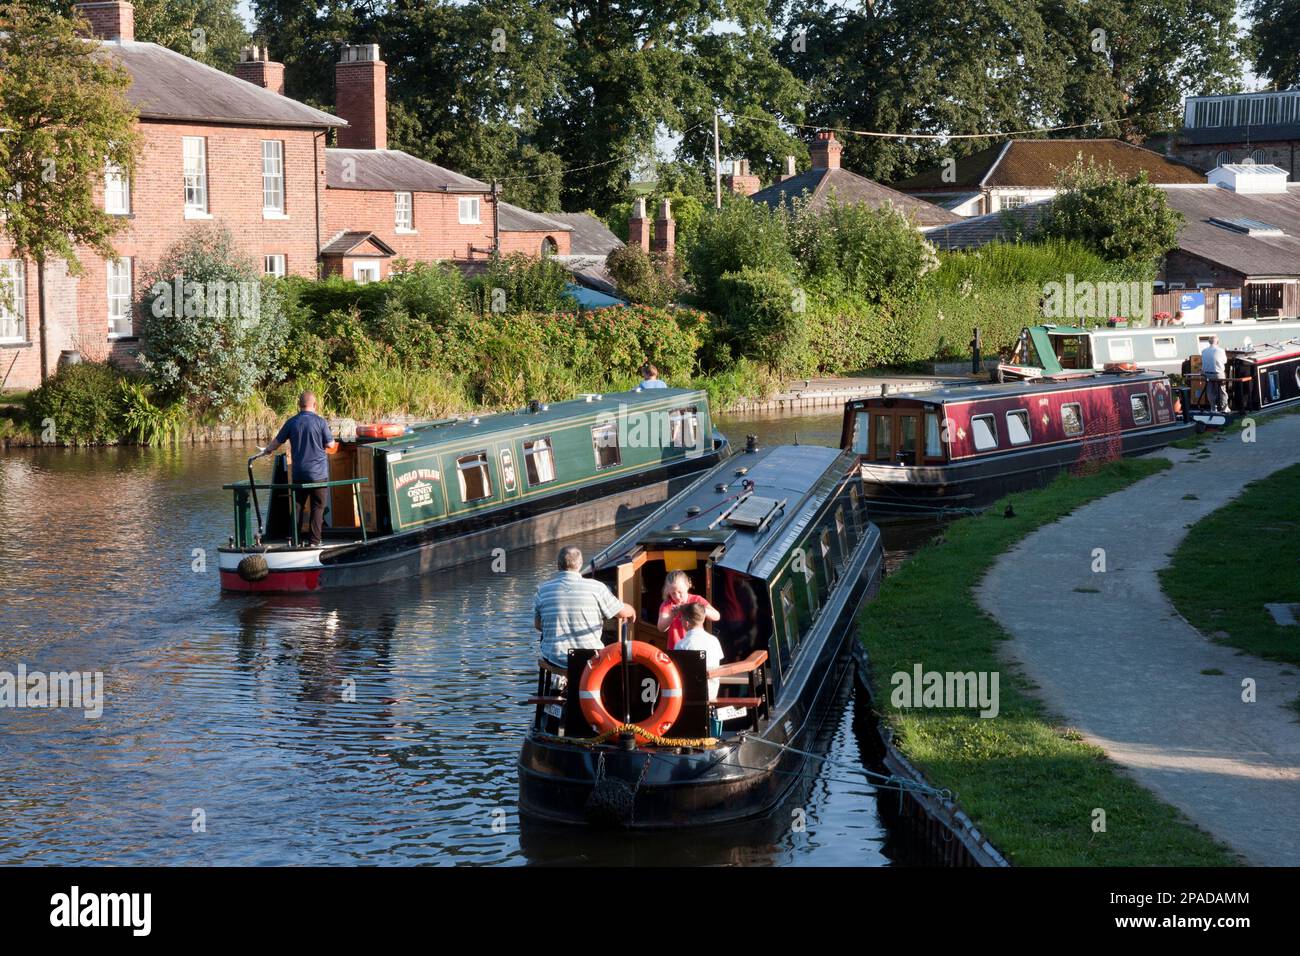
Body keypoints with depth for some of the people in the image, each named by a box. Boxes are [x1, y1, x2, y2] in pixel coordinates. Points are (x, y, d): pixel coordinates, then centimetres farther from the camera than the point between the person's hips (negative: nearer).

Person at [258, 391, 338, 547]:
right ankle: (313, 541, -1)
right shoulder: (321, 422, -9)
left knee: (297, 505, 13)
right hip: (319, 472, -3)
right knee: (318, 506, 3)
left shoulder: (292, 423, 1)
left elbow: (277, 442, 10)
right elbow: (330, 445, -5)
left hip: (299, 473, 3)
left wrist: (266, 451, 29)